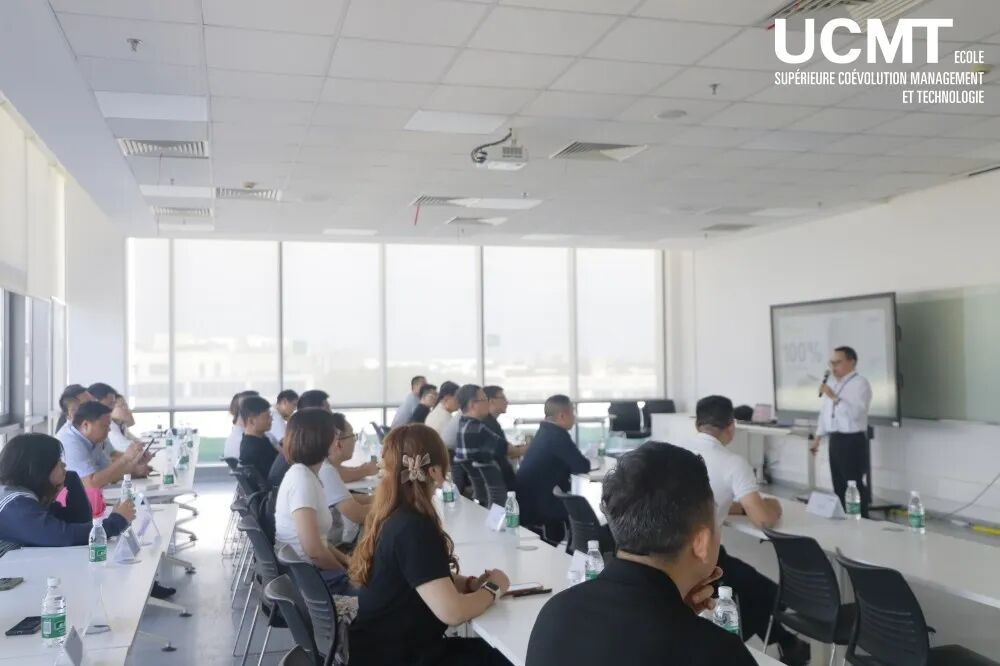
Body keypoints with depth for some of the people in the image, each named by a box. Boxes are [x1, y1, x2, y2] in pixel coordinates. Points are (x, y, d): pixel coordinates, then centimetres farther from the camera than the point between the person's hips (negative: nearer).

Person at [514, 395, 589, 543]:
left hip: (529, 499, 9)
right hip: (536, 503, -9)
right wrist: (588, 462, 1)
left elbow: (570, 462, 19)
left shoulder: (546, 431, 11)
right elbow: (581, 467, -19)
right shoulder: (558, 435, -20)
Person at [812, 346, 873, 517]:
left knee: (856, 489, -4)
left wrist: (834, 397, -26)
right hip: (835, 440, 8)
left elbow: (855, 413, -24)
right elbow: (825, 413, 21)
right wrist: (817, 438, 20)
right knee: (839, 487, 14)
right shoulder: (834, 385, 15)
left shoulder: (860, 384, -11)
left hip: (854, 441, -8)